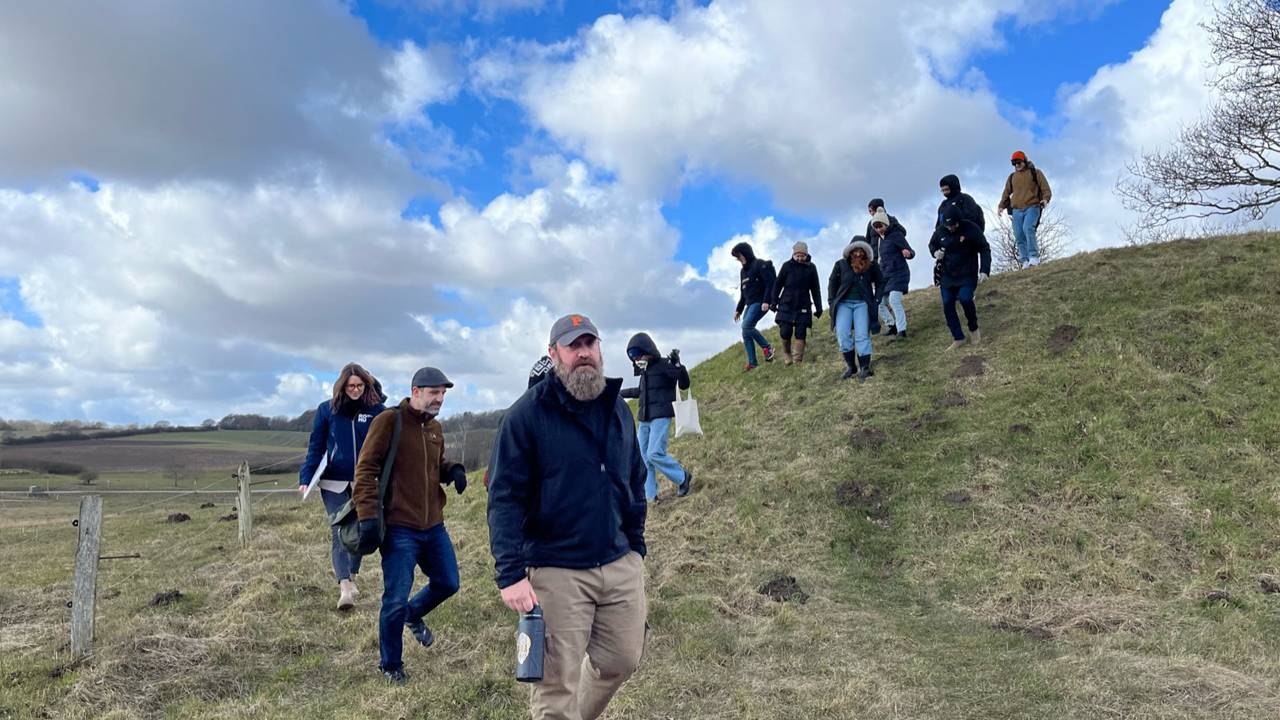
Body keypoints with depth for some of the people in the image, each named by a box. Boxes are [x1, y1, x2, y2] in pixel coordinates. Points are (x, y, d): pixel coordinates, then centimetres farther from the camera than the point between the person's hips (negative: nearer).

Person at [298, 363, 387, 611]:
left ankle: (352, 575, 32)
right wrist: (306, 479, -5)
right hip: (334, 482, -1)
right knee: (339, 532, -10)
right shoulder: (327, 410, 0)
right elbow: (315, 447, 3)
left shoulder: (377, 410, -3)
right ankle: (344, 587, -19)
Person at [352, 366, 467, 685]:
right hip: (399, 528, -7)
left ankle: (414, 615, 44)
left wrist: (453, 470, 2)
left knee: (447, 584, 14)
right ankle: (390, 666, 20)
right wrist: (368, 515, -20)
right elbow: (365, 469, -13)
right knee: (396, 600, 0)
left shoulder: (435, 428, 12)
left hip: (433, 526, 7)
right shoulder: (389, 421, -10)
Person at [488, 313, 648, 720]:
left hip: (621, 565, 6)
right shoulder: (529, 414, -10)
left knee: (621, 661, 16)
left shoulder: (618, 409, 9)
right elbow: (505, 498, -12)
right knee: (557, 685, 3)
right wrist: (511, 574, -18)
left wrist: (636, 547, 15)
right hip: (557, 571, -5)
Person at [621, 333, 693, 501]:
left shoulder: (664, 364, -8)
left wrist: (678, 365, -30)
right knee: (643, 457, 4)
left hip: (661, 416, -8)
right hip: (644, 419, 8)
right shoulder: (644, 370, 14)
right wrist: (620, 393, 38)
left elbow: (684, 385, -14)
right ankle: (649, 495, 11)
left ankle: (682, 477, 4)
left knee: (655, 454, -17)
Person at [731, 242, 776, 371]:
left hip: (760, 303, -9)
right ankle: (752, 362, 3)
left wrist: (766, 301, -26)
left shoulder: (760, 265, -6)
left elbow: (770, 283, -16)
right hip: (750, 304, 9)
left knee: (746, 326, -23)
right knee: (746, 334, 1)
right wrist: (739, 309, 25)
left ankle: (767, 346, -8)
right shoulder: (744, 270, 20)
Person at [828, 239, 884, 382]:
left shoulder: (871, 266, 3)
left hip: (862, 303, 0)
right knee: (842, 334, -16)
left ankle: (864, 368, -8)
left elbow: (880, 282, 15)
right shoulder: (841, 264, 2)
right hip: (843, 303, 0)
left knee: (862, 335, -11)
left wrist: (876, 300, 5)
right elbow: (832, 283, 8)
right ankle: (850, 365, -3)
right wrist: (832, 302, 1)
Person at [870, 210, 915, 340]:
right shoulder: (882, 237, 12)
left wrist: (908, 253, -36)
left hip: (898, 273, -9)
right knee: (880, 302, 7)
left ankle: (902, 330, -21)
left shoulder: (896, 235, -11)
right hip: (885, 275, 9)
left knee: (894, 300, -23)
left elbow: (911, 252, -14)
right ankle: (892, 325, 21)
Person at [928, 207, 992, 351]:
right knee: (947, 305, -1)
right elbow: (932, 244, 16)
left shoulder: (970, 229, -15)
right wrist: (935, 252, -9)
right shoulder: (941, 231, -4)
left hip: (967, 275, -4)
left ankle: (973, 328, 4)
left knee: (965, 298, -24)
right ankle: (958, 338, 11)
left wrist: (984, 270, -19)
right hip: (947, 276, 4)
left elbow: (984, 249, -9)